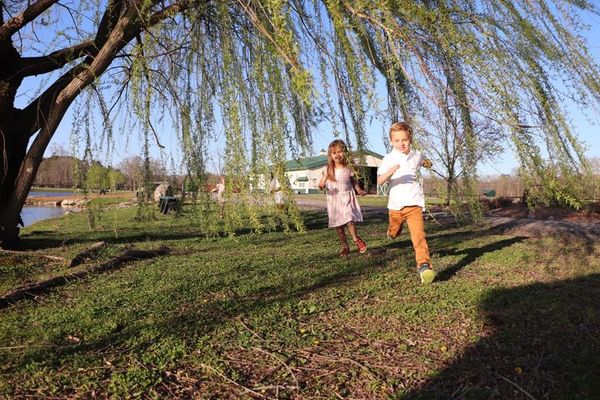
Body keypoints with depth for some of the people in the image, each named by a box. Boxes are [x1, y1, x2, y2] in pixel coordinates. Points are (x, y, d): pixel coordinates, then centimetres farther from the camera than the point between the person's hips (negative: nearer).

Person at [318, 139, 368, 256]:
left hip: (347, 198, 0)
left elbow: (354, 181, 14)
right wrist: (322, 186, -27)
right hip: (334, 199, 0)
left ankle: (356, 239, 7)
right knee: (338, 226, 4)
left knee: (350, 220, -18)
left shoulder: (348, 168, 0)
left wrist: (359, 190, -1)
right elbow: (321, 185, -4)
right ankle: (345, 246, 21)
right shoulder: (328, 169, -5)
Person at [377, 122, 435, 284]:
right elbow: (379, 181, -20)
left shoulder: (417, 155, 5)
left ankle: (424, 266, -17)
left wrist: (426, 163, 16)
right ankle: (392, 231, 59)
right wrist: (390, 172, -33)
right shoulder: (389, 159, -7)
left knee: (418, 234, -15)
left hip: (414, 203, 0)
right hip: (396, 204, 0)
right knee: (394, 231, 23)